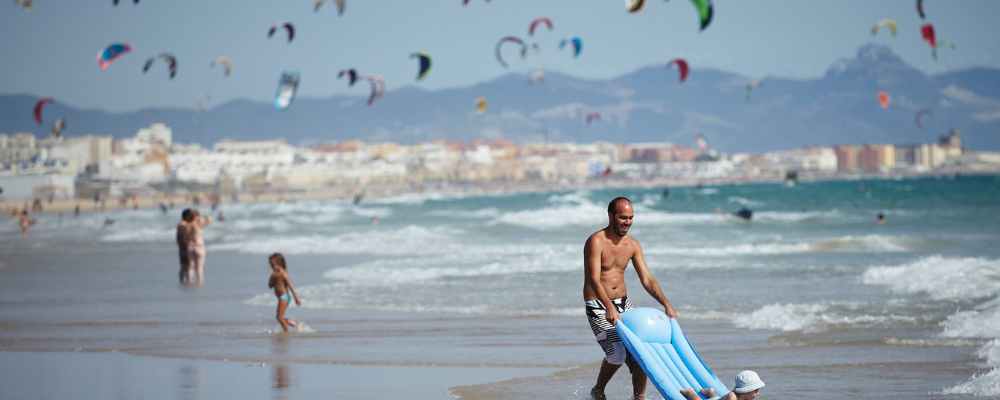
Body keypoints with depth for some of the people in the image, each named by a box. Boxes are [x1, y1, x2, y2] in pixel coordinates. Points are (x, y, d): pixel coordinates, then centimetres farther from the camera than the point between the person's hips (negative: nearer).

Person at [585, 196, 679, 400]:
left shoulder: (632, 245, 5)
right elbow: (594, 280, -26)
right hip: (598, 306, -6)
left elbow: (647, 279, 3)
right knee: (617, 353, -16)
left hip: (623, 303, 6)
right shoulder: (596, 242, -16)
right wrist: (609, 307, -40)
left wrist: (666, 304, -10)